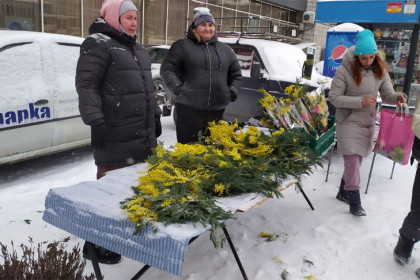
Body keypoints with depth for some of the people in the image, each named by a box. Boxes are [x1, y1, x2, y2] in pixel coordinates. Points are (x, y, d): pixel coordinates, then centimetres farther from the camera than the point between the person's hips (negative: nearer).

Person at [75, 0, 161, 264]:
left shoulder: (138, 49, 22)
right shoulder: (97, 44, -6)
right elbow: (86, 85, -14)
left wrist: (156, 115, 23)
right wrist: (96, 121, -21)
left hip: (144, 134, 9)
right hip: (116, 135, -8)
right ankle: (96, 243, 7)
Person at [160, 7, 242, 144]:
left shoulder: (225, 49, 16)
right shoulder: (182, 46, 2)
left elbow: (236, 74, 24)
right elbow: (167, 69, -1)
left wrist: (232, 91, 9)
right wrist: (178, 88, -12)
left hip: (217, 109, 5)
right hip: (188, 108, -4)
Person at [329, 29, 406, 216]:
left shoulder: (380, 71, -1)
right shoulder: (345, 70, -16)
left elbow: (387, 95, 2)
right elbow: (334, 98, -15)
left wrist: (397, 97, -22)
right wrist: (360, 101, -24)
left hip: (368, 123, 5)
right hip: (349, 123, -5)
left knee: (356, 161, 15)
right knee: (353, 161, -6)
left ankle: (343, 192, 33)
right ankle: (355, 203, 6)